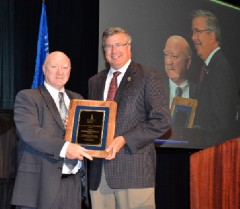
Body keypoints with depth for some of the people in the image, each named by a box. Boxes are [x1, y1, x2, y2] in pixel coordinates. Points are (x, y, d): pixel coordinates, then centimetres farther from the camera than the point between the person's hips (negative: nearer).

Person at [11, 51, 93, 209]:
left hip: (73, 183, 5)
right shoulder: (27, 97, -1)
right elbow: (30, 131, -16)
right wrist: (64, 147, -25)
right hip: (40, 182, -5)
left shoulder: (77, 99, 19)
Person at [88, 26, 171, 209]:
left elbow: (162, 121, -6)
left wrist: (124, 139, -13)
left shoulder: (148, 77, 2)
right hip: (99, 171, 5)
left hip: (134, 169, -4)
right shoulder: (95, 82, 19)